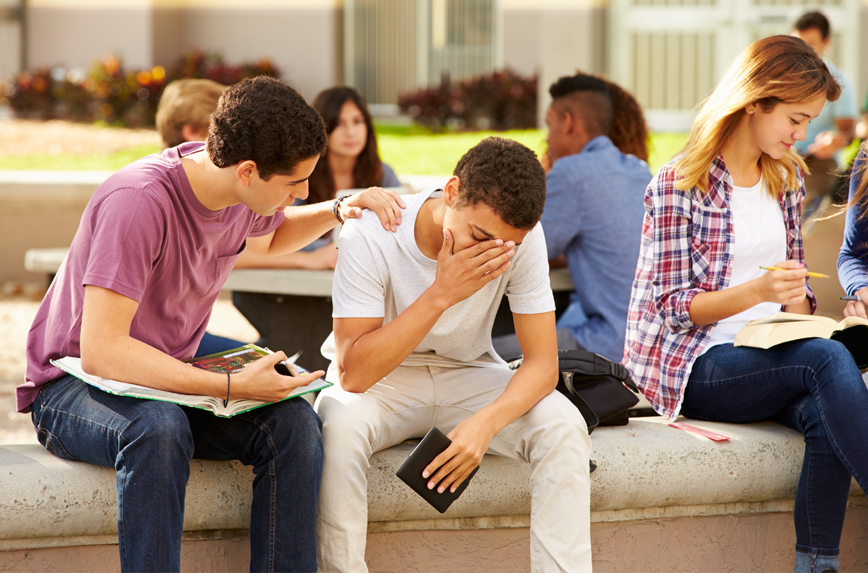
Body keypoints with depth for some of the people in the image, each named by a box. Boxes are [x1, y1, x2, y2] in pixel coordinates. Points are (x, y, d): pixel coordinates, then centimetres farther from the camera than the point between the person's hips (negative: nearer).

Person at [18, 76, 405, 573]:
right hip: (74, 388, -7)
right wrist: (232, 387, -35)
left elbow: (270, 236, 24)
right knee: (159, 429, -39)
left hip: (169, 380, 7)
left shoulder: (244, 191, -4)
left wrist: (339, 211, 3)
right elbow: (101, 351, -34)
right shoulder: (138, 202, -29)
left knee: (294, 421, -19)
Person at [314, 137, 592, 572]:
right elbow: (353, 374, -30)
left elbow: (542, 363, -16)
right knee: (338, 425, -36)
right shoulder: (370, 235, -26)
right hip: (379, 380, -2)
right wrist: (440, 294, -36)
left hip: (468, 374, 3)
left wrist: (486, 422, -36)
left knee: (563, 427, -25)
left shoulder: (524, 237, -19)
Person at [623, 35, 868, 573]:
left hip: (773, 356, 6)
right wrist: (757, 291, -24)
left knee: (824, 415, -32)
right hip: (696, 367, -6)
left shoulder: (787, 177, 14)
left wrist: (797, 310, -3)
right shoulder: (678, 185, -6)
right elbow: (672, 307, -9)